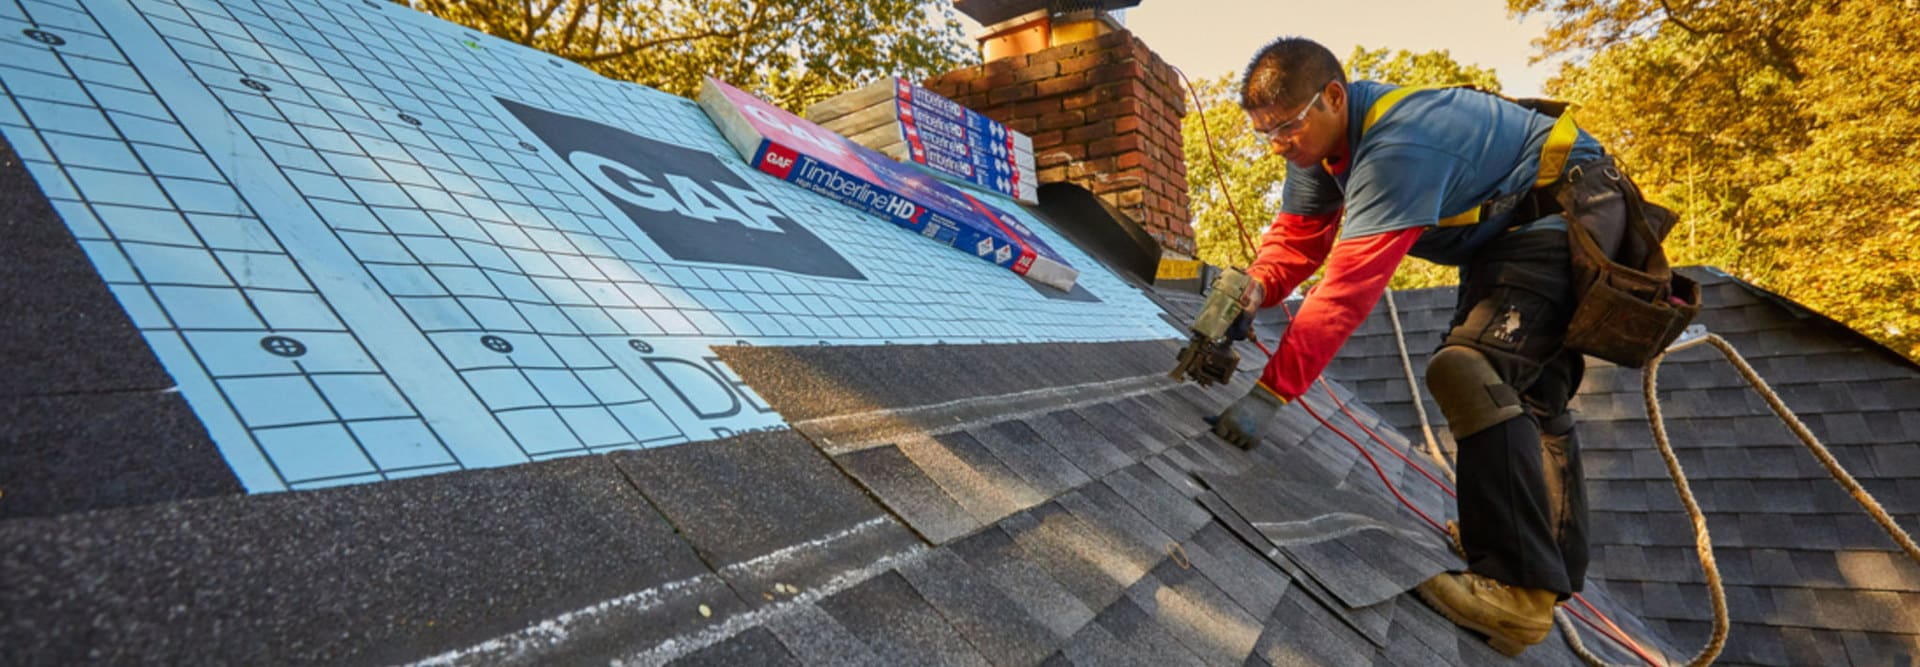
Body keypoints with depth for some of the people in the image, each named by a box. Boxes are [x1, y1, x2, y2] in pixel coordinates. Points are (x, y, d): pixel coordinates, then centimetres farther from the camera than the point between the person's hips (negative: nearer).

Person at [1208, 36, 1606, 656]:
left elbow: (1348, 288, -42)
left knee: (1467, 369, -29)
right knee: (1530, 397, 15)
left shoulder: (1397, 148, -36)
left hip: (1566, 214, -11)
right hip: (1510, 229, 11)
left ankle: (1518, 588, -27)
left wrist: (1268, 394, -43)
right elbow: (1299, 234, -3)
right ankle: (1558, 572, 29)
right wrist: (1256, 287, -26)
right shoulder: (1324, 135, -5)